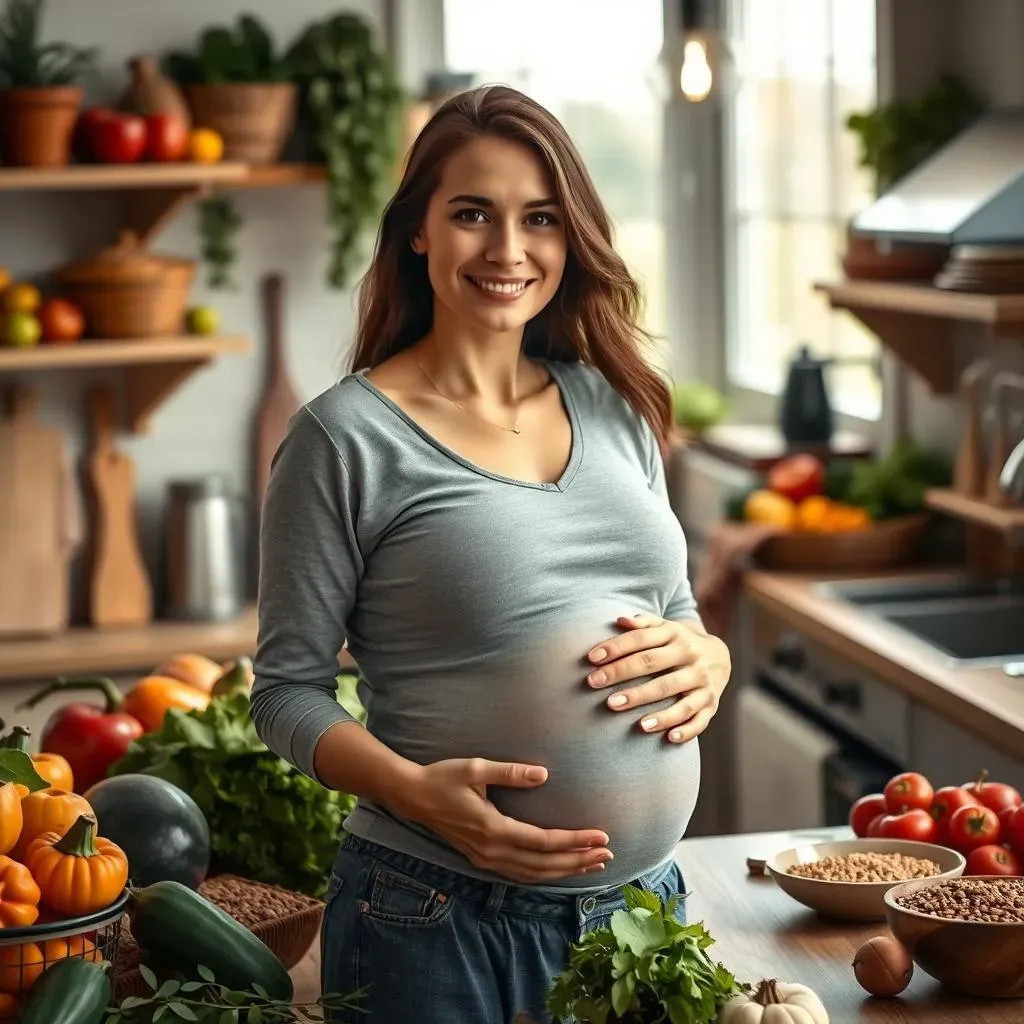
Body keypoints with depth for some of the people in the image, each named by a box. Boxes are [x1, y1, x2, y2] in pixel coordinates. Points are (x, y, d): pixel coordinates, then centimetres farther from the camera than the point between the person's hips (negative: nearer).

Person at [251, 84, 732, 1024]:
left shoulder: (614, 407, 7)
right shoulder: (348, 435, -9)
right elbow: (289, 690, -7)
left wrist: (707, 657, -6)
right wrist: (415, 793, -22)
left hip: (645, 899, 5)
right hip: (441, 919, -5)